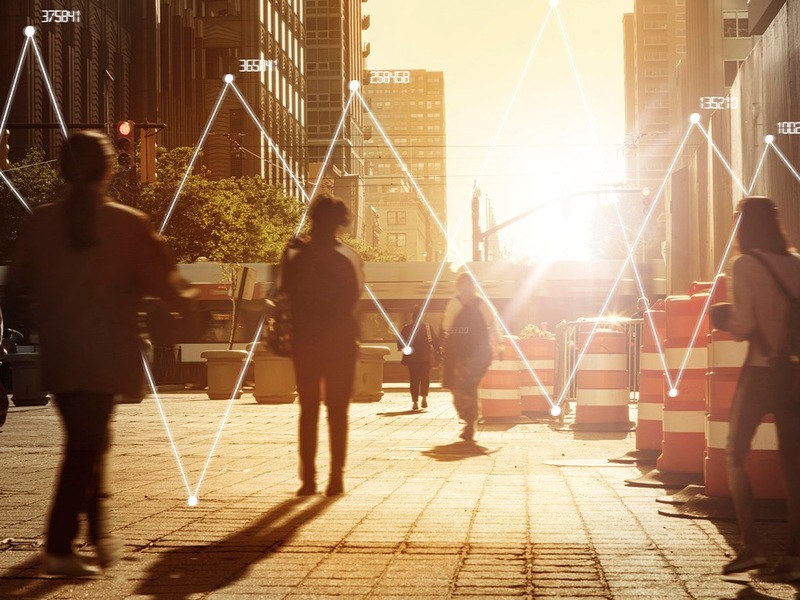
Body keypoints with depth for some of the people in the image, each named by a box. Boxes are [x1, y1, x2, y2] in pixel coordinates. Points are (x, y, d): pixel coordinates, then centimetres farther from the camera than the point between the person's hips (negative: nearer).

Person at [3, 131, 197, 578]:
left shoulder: (40, 222, 0)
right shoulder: (128, 224, -10)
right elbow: (163, 283, -5)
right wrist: (187, 296, 17)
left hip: (57, 355, 4)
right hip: (106, 356, -4)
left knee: (88, 441, 18)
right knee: (86, 446, 0)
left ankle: (100, 536, 24)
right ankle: (60, 548, -6)